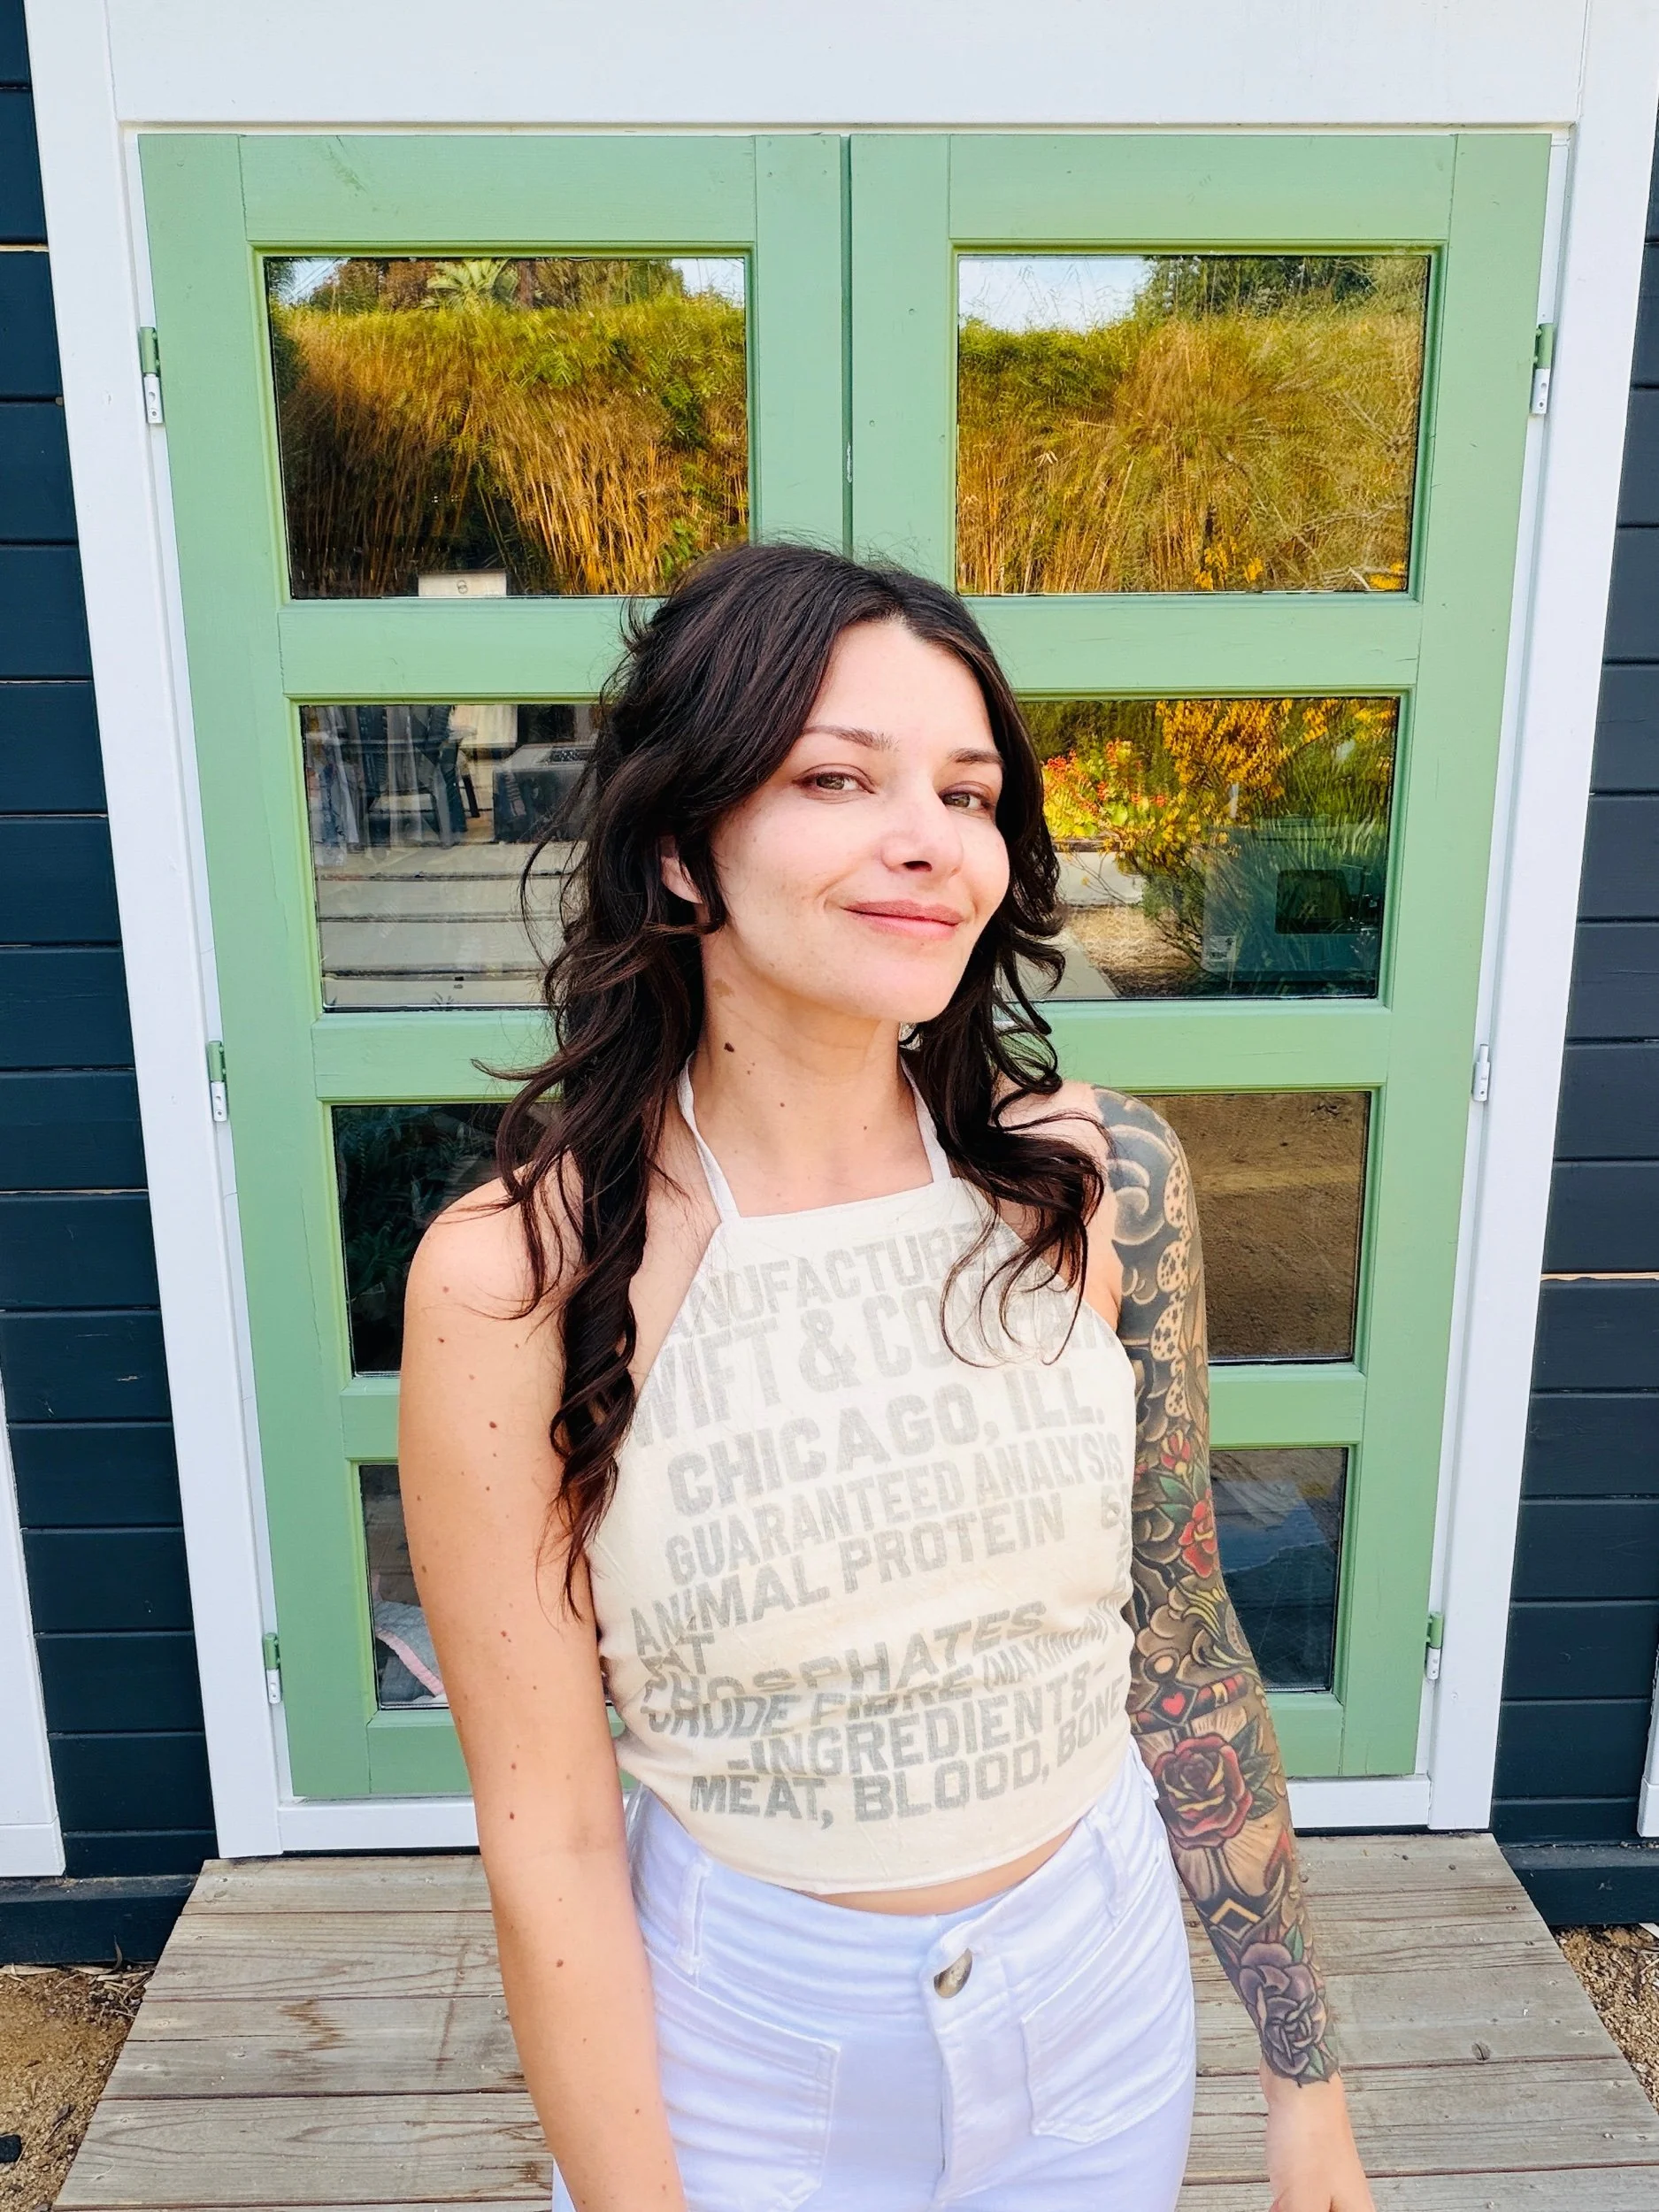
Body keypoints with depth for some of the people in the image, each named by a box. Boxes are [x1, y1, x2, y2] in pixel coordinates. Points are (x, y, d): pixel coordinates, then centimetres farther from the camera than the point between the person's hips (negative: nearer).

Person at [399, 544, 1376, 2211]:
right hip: (735, 2067, -2)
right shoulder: (511, 1277, -22)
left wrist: (1305, 2073, 4)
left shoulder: (1102, 1179, -13)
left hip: (1100, 2012, 3)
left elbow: (1185, 1653, -3)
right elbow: (547, 1843, -15)